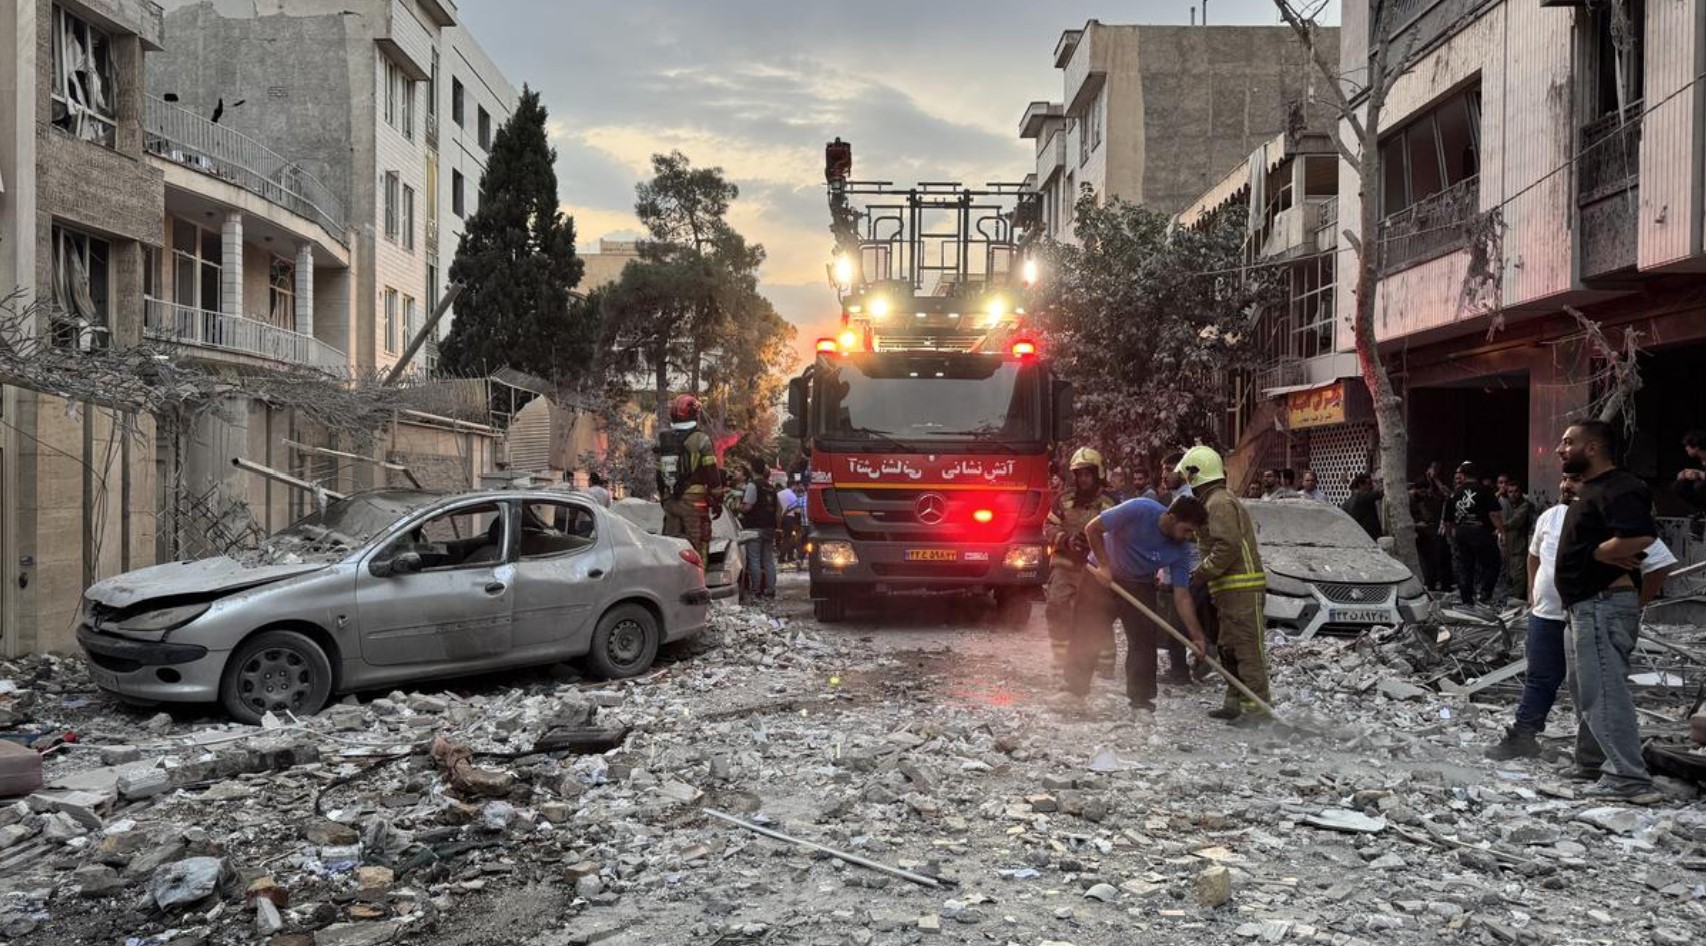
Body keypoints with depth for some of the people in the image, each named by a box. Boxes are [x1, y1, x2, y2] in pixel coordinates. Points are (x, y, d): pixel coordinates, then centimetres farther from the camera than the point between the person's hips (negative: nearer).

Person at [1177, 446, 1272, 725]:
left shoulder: (1219, 503, -12)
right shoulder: (1215, 501, 21)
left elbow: (1228, 546, -23)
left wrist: (1202, 572, -15)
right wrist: (1206, 575, 15)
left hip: (1241, 589, -11)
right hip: (1232, 589, 11)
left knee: (1248, 648, -11)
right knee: (1229, 648, 15)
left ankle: (1257, 707, -11)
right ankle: (1236, 703, 21)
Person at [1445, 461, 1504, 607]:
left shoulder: (1454, 495, 10)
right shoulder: (1484, 491, -4)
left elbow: (1448, 522, 14)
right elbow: (1494, 513, -13)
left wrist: (1450, 536, 27)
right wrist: (1501, 530, -8)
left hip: (1460, 534, 4)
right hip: (1481, 532, -4)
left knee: (1464, 568, 9)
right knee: (1490, 564, 7)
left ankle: (1467, 601, 12)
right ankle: (1484, 593, -7)